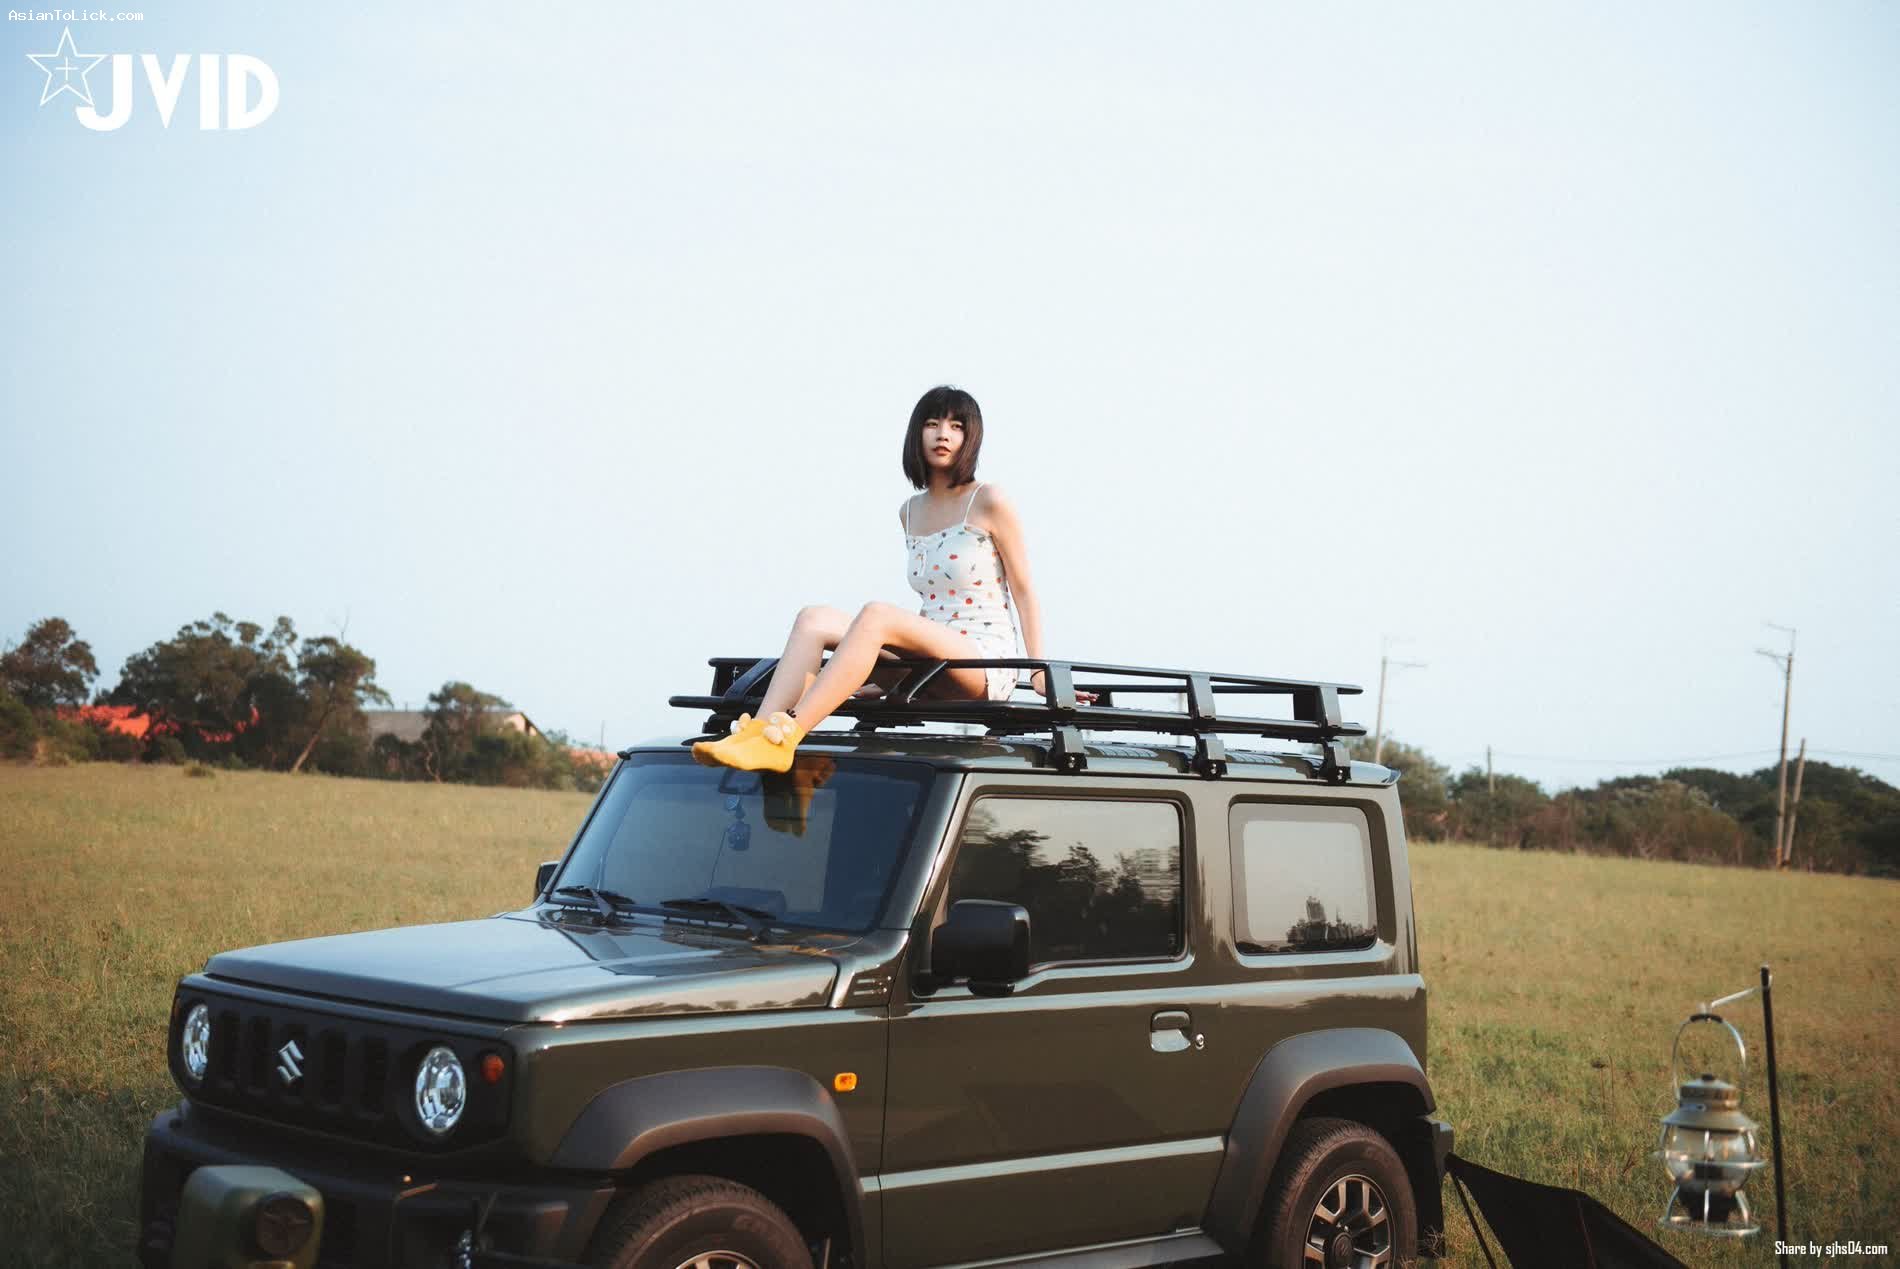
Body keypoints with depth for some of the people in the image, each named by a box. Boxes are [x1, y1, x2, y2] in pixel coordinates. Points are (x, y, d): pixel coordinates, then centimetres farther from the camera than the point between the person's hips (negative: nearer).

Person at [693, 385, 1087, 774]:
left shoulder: (988, 503, 1)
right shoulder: (910, 512, 19)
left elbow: (1023, 591, 3)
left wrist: (1040, 671, -2)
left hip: (987, 664, -6)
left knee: (876, 615, -32)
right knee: (815, 618, -15)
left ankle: (784, 737, -44)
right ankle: (758, 732, -36)